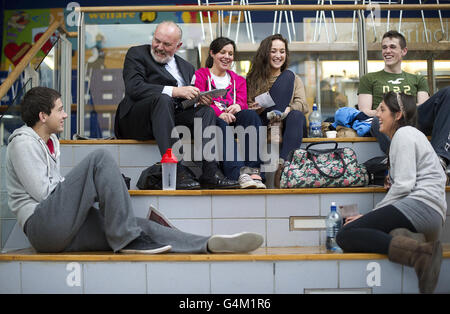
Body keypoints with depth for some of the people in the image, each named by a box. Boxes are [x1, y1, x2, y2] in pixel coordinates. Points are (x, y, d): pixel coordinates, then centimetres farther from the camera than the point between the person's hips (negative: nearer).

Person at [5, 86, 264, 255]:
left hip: (66, 230, 9)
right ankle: (126, 238, -24)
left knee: (140, 226, -10)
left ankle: (210, 245, -22)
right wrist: (88, 182, 1)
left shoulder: (51, 140, 24)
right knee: (101, 158, -23)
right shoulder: (23, 141, -4)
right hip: (43, 223, -9)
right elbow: (42, 191, -12)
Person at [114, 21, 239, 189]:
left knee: (207, 110, -16)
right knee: (163, 99, -33)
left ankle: (209, 172, -33)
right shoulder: (136, 54, 6)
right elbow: (134, 88, -12)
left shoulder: (186, 67, 23)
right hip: (136, 123, -5)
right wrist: (174, 91, -20)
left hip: (173, 118, 5)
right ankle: (177, 172, -43)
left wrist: (200, 98, -7)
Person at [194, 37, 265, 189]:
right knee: (222, 125, -39)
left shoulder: (238, 80, 28)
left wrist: (237, 107, -16)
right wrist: (219, 113, -21)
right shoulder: (200, 75, 16)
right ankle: (239, 174, -54)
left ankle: (253, 170, -43)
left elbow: (242, 102, 12)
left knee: (251, 114, -31)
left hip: (234, 119, 3)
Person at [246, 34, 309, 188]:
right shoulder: (254, 78, 19)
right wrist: (255, 108, -17)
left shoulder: (294, 78, 22)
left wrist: (287, 110, -20)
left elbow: (302, 104, 2)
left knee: (297, 116, -35)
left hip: (288, 124, 2)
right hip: (262, 125, -1)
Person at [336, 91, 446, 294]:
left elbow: (403, 185, -11)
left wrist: (374, 213, -6)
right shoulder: (409, 135, 31)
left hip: (421, 205, -10)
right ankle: (402, 239, -16)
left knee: (345, 235, -21)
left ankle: (420, 252, -34)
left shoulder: (404, 134, 0)